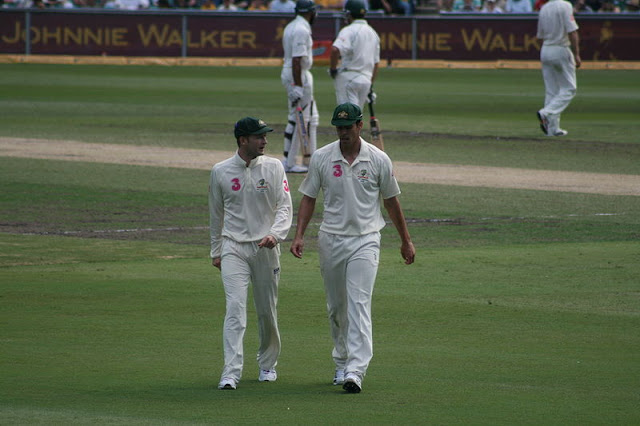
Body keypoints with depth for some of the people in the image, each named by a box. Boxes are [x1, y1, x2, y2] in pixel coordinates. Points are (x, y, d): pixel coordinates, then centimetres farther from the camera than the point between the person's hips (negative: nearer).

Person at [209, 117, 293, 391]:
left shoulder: (273, 167, 0)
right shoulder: (220, 172, 1)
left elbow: (285, 206, -5)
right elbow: (216, 214, 12)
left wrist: (275, 234, -23)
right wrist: (215, 251, 16)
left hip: (266, 247, 1)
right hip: (234, 247, -1)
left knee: (267, 310, 9)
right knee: (235, 307, -14)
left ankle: (267, 365, 30)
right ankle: (231, 373, -20)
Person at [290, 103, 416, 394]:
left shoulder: (378, 160, -2)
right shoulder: (321, 158, 1)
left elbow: (391, 201, 8)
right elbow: (309, 197, 6)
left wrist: (406, 241, 13)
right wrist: (299, 235, -6)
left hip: (365, 241, -3)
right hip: (330, 239, 3)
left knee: (359, 305, -14)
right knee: (336, 307, 12)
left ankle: (356, 370, -22)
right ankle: (342, 363, 28)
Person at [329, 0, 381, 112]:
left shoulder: (349, 30, -9)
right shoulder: (373, 33, 16)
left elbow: (335, 50, -27)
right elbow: (376, 63, 19)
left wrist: (332, 69, -12)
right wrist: (371, 85, 23)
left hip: (348, 77, -7)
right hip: (366, 80, 7)